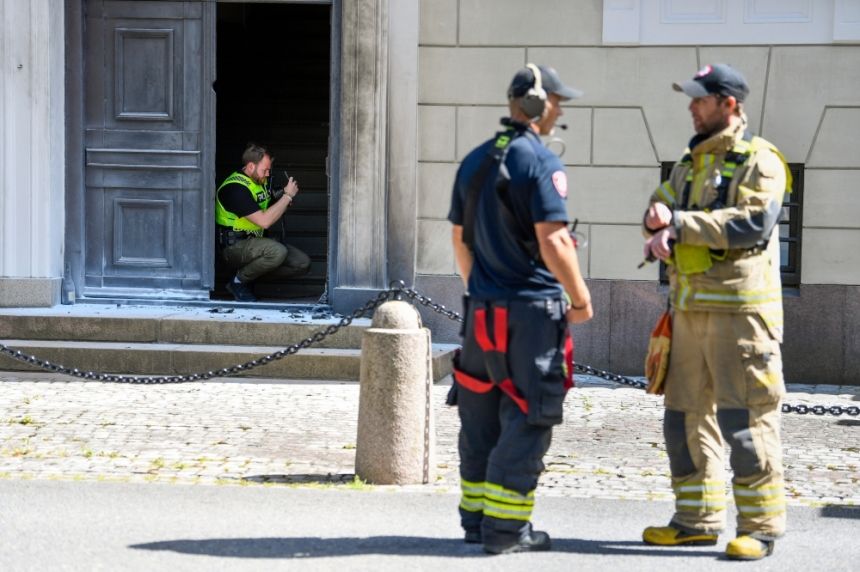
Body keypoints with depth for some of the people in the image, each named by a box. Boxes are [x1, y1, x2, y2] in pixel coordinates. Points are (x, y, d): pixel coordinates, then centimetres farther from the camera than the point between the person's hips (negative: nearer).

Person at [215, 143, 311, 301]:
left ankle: (250, 275, 7)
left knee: (302, 263, -6)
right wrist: (288, 196, -20)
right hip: (234, 246, -9)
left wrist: (286, 197, 0)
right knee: (277, 251, -36)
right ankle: (238, 282, -12)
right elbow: (264, 221, -29)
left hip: (254, 242, 9)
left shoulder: (260, 181, 10)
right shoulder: (236, 188, -21)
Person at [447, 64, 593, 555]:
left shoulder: (474, 161, 11)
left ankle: (476, 516, 20)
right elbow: (553, 242, -19)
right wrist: (581, 297, -8)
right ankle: (506, 526, 0)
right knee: (527, 420, -1)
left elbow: (460, 238, 17)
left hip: (484, 309, 8)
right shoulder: (540, 162, -13)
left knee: (482, 414, 14)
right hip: (532, 310, -8)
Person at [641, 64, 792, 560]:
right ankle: (698, 519, 20)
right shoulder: (691, 163, 19)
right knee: (687, 414, 11)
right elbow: (658, 213, 15)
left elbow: (753, 223, -20)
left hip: (739, 309, -8)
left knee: (745, 419, -7)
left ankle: (761, 526, 0)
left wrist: (680, 224, -16)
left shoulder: (758, 161, -6)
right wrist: (660, 230, -11)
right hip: (690, 308, 8)